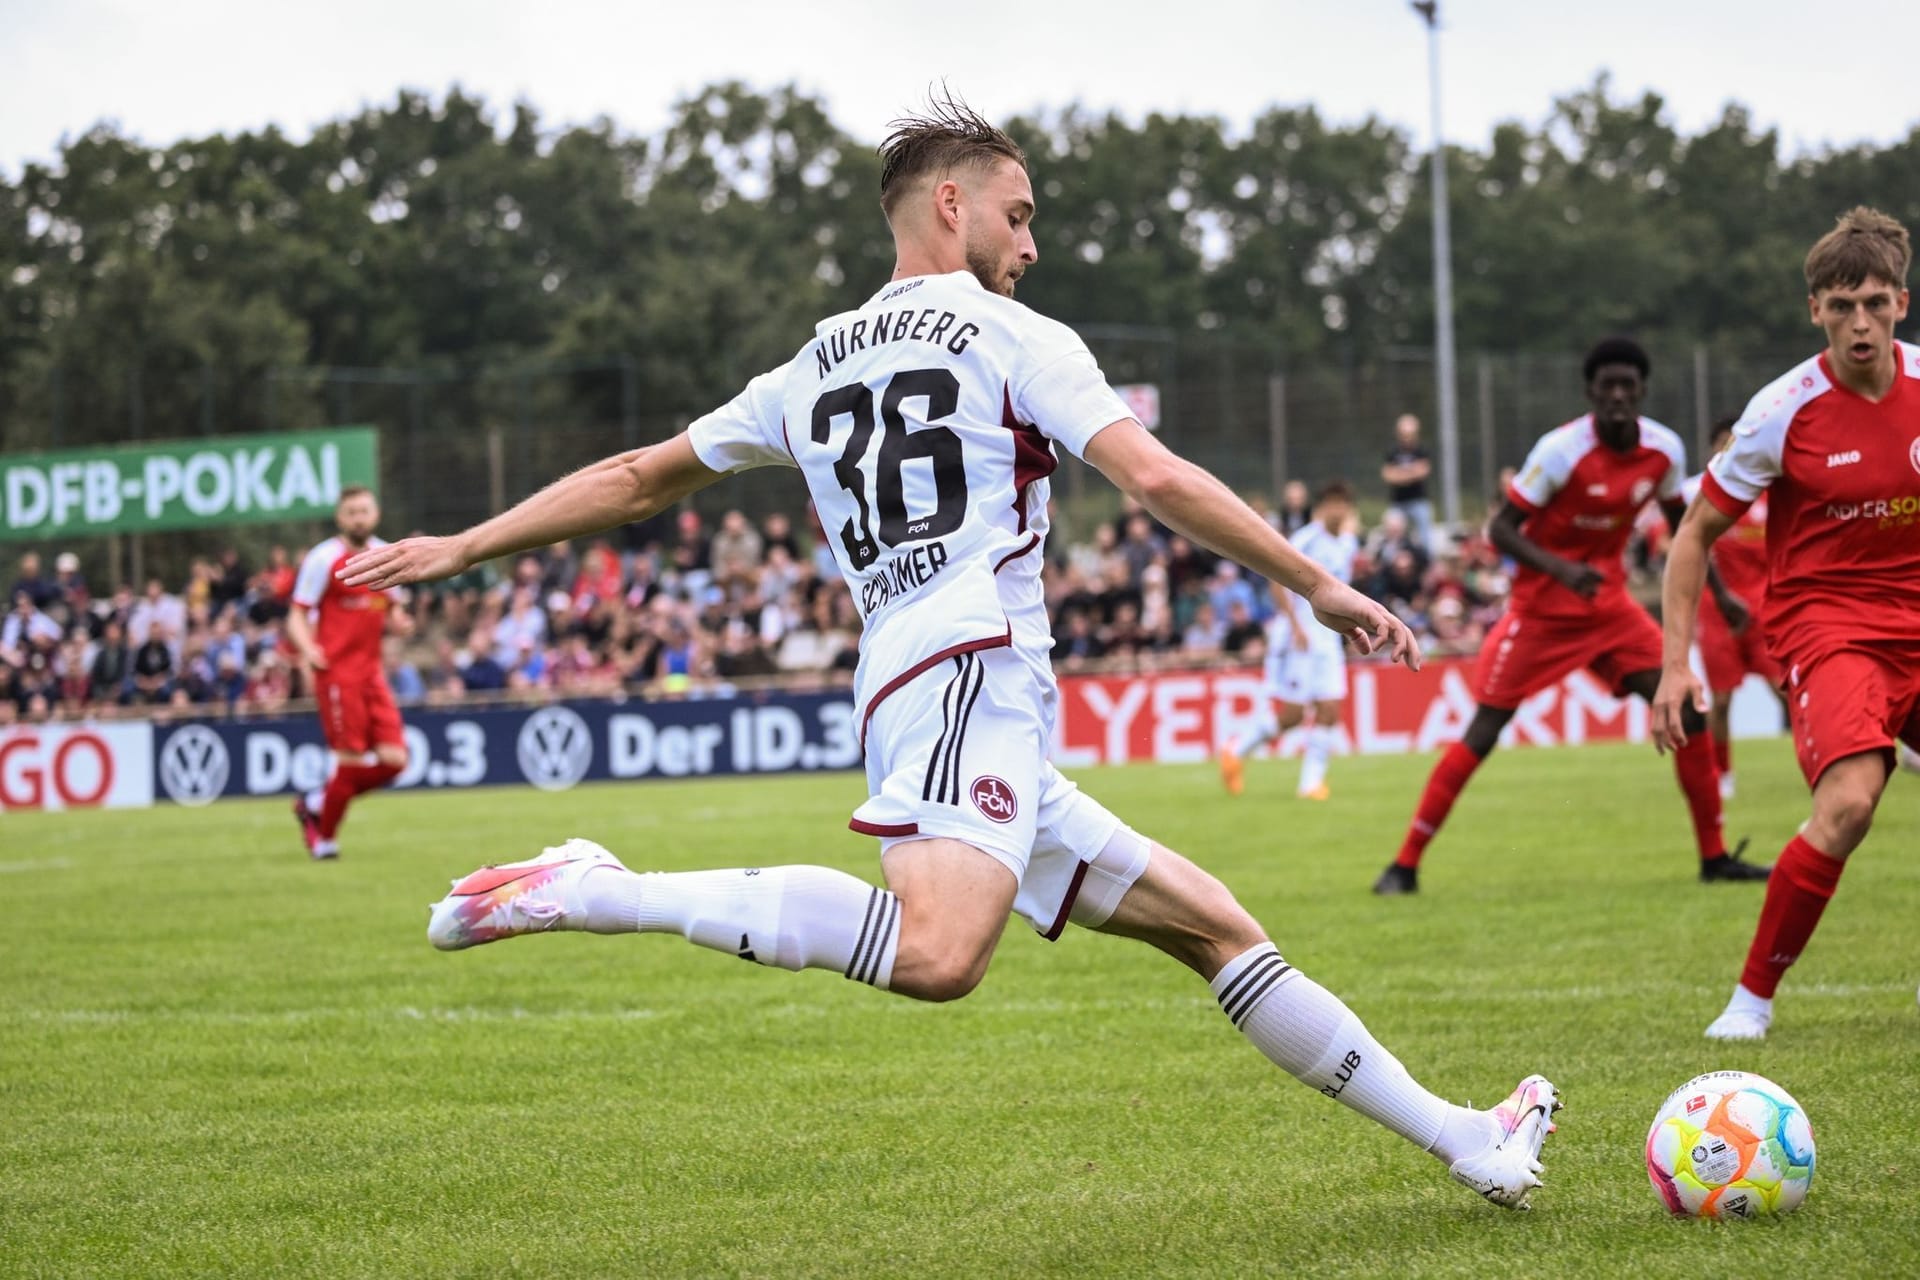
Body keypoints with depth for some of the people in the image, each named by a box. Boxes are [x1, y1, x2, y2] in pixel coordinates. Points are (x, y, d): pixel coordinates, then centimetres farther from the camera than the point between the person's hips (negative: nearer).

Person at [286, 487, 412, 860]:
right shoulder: (323, 559, -6)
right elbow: (298, 615, -5)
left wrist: (395, 620, -1)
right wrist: (307, 647, -24)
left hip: (372, 671, 6)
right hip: (337, 671, -6)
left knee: (393, 759, -3)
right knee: (352, 760, -9)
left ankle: (316, 803, 17)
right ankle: (325, 837, 12)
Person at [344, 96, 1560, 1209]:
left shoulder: (812, 370, 25)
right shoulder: (1014, 338, 5)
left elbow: (638, 478, 27)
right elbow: (1158, 480, -5)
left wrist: (459, 548, 36)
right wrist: (1322, 588, 1)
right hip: (969, 665, -9)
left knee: (1220, 927, 11)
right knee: (939, 955, -35)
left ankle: (1464, 1139, 10)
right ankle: (600, 894, -30)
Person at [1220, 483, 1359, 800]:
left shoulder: (1348, 544, 13)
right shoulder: (1307, 539, -10)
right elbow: (1279, 581, -16)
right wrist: (1296, 625, -22)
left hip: (1328, 639, 7)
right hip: (1299, 637, -7)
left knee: (1329, 710, -3)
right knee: (1293, 712, -7)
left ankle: (1311, 781, 2)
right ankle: (1237, 751, 13)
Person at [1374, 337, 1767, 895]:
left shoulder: (1665, 450, -6)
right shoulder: (1561, 449, -21)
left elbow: (1680, 522, 15)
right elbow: (1501, 529, -18)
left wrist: (1718, 593, 15)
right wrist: (1560, 569, -33)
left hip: (1609, 604, 5)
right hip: (1541, 608, -5)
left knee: (1684, 707, -5)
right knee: (1483, 731, -7)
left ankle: (1714, 856, 7)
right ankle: (1405, 864, 1)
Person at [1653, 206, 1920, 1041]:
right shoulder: (1784, 413, -10)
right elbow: (1697, 533, -2)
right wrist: (1675, 664, -8)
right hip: (1825, 624, -5)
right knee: (1848, 802, -26)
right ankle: (1753, 997, -12)